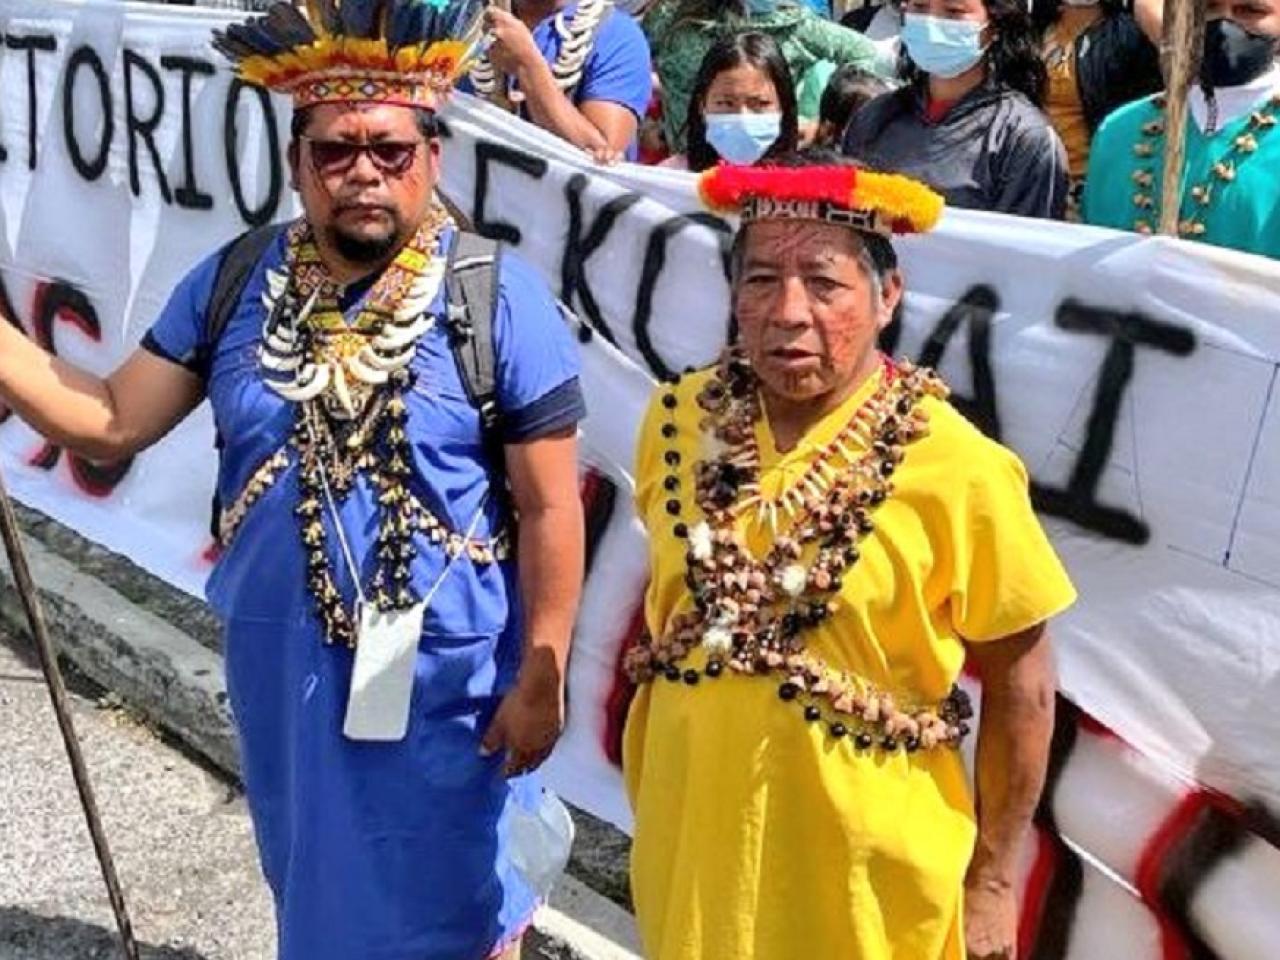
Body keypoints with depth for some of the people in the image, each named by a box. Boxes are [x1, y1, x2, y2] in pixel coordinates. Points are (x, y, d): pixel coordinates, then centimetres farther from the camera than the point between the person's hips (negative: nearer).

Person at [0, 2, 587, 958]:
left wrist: (540, 679, -12)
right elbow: (112, 421, 0)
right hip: (282, 664, 4)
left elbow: (548, 509, -13)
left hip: (442, 671, -4)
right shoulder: (233, 283, -2)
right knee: (318, 883, 26)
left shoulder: (499, 295, -15)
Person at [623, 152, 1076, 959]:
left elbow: (1021, 687, -9)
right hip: (692, 847, 4)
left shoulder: (956, 467, -18)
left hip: (870, 878, -3)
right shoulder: (680, 419, -6)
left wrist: (994, 879, -3)